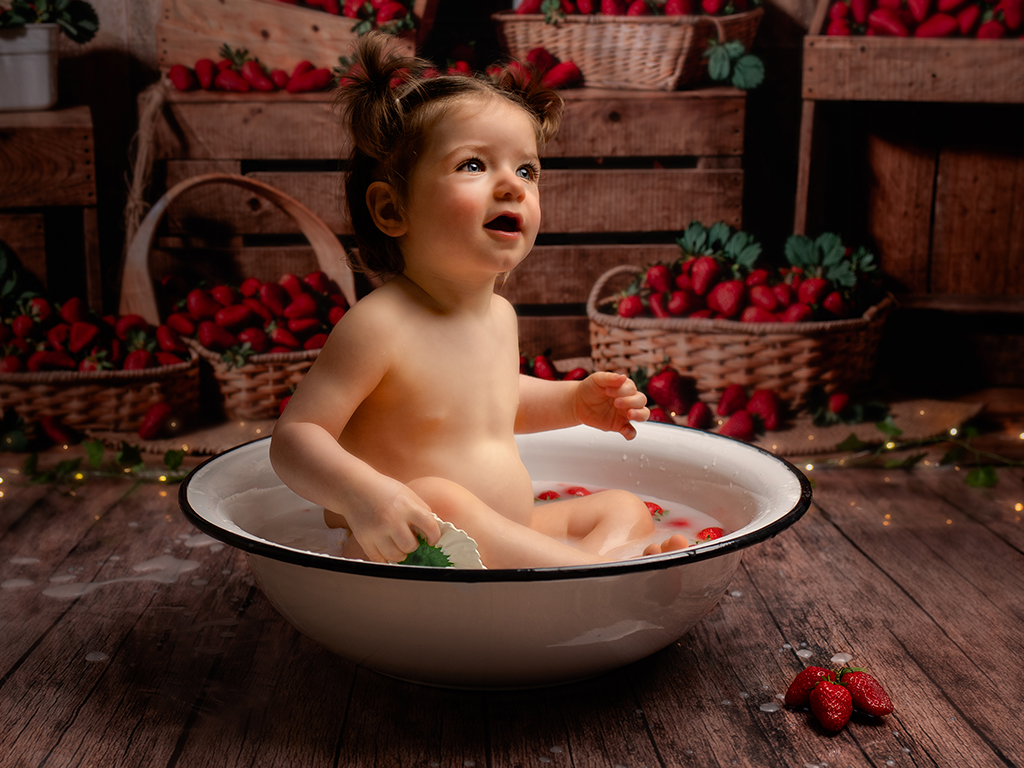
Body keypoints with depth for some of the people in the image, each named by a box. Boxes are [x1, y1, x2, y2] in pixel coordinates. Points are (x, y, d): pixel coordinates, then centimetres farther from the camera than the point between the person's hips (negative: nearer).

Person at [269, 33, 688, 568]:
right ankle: (605, 569, -27)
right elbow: (292, 438, -20)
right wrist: (359, 492, -39)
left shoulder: (500, 315, 8)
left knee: (627, 507, 10)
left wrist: (575, 401, 14)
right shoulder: (377, 324, -19)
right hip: (397, 558, -9)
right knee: (440, 502, -36)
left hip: (504, 541, 9)